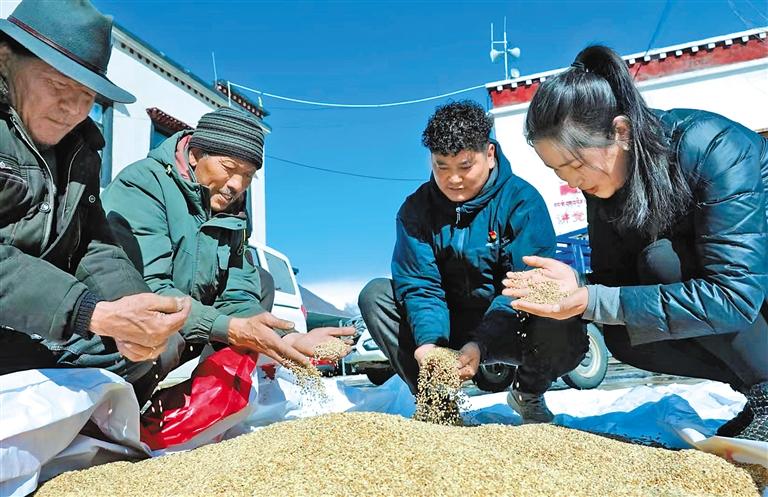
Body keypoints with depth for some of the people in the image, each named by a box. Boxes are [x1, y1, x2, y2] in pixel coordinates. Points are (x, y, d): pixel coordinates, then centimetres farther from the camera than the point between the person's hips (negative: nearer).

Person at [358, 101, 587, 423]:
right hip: (447, 326, 2)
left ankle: (528, 394, 5)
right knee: (375, 294, -16)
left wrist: (481, 344, -37)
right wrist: (428, 341, -32)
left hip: (508, 327, -2)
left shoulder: (522, 201, -15)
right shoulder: (416, 208, -6)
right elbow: (419, 285, -13)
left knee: (567, 335, -32)